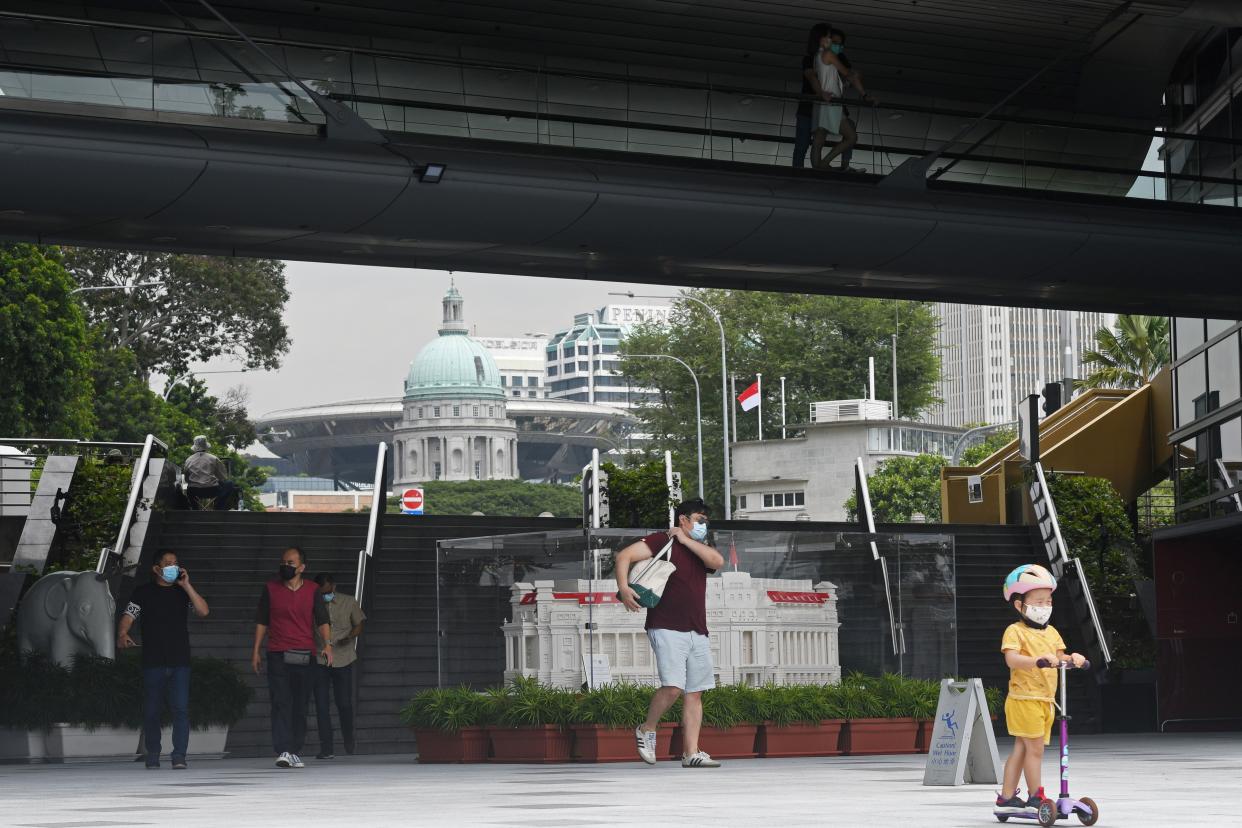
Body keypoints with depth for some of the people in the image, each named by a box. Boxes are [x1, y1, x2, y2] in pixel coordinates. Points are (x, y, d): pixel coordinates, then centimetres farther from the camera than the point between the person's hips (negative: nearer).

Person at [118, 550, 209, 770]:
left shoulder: (184, 591, 11)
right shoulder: (144, 592, 6)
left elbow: (203, 611, -2)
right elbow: (128, 616, -3)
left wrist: (186, 586, -7)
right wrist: (122, 634, -24)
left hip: (180, 662, 1)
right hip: (153, 661, -1)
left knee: (181, 709, -9)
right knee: (151, 710, 5)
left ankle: (179, 756, -11)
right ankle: (152, 754, 20)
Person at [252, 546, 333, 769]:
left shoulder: (312, 592, 8)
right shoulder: (270, 589, 9)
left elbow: (322, 620, 4)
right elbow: (261, 621, 13)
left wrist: (327, 644, -13)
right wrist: (256, 651, 8)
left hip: (304, 656, 1)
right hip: (277, 655, -1)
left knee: (300, 706, 3)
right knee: (281, 703, -11)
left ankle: (295, 752, 10)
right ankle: (283, 751, -18)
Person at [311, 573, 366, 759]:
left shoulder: (349, 602, 2)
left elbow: (359, 625, 10)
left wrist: (350, 636, -11)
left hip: (343, 660, 0)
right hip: (319, 661, 0)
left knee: (345, 703, 4)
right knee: (321, 705, -5)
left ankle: (349, 742, 29)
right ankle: (326, 748, -3)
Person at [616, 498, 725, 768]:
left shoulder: (699, 549, 21)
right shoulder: (663, 541, 1)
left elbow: (717, 561, 0)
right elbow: (624, 556, -8)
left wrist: (686, 540, -1)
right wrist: (623, 588, -22)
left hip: (697, 631, 7)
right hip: (667, 627, -7)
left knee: (694, 693, 2)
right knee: (673, 687, -19)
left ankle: (691, 753, 3)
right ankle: (647, 730, 4)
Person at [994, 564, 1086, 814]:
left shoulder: (1051, 632, 16)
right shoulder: (1015, 631, -9)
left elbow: (1058, 657, 11)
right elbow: (1012, 659, -24)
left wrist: (1072, 658, -12)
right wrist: (1037, 659, -39)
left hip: (1045, 700, 8)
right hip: (1024, 699, -8)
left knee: (1021, 749, 11)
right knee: (1035, 748, -7)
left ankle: (1006, 798, 17)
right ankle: (1036, 797, 0)